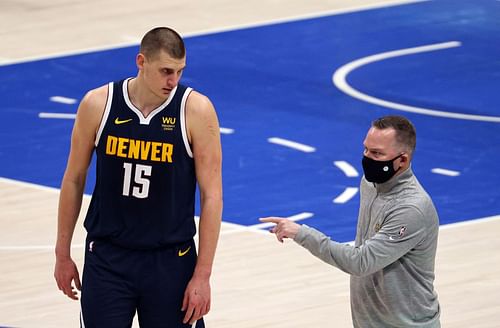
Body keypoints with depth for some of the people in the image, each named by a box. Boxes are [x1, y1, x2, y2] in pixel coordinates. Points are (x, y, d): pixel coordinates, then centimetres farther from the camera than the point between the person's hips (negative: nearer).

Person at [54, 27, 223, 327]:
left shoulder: (196, 110, -12)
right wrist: (62, 254, 9)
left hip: (171, 259, -1)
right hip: (107, 257, 1)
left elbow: (211, 195, -9)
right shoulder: (98, 104, -7)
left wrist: (202, 275, -11)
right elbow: (74, 179, 6)